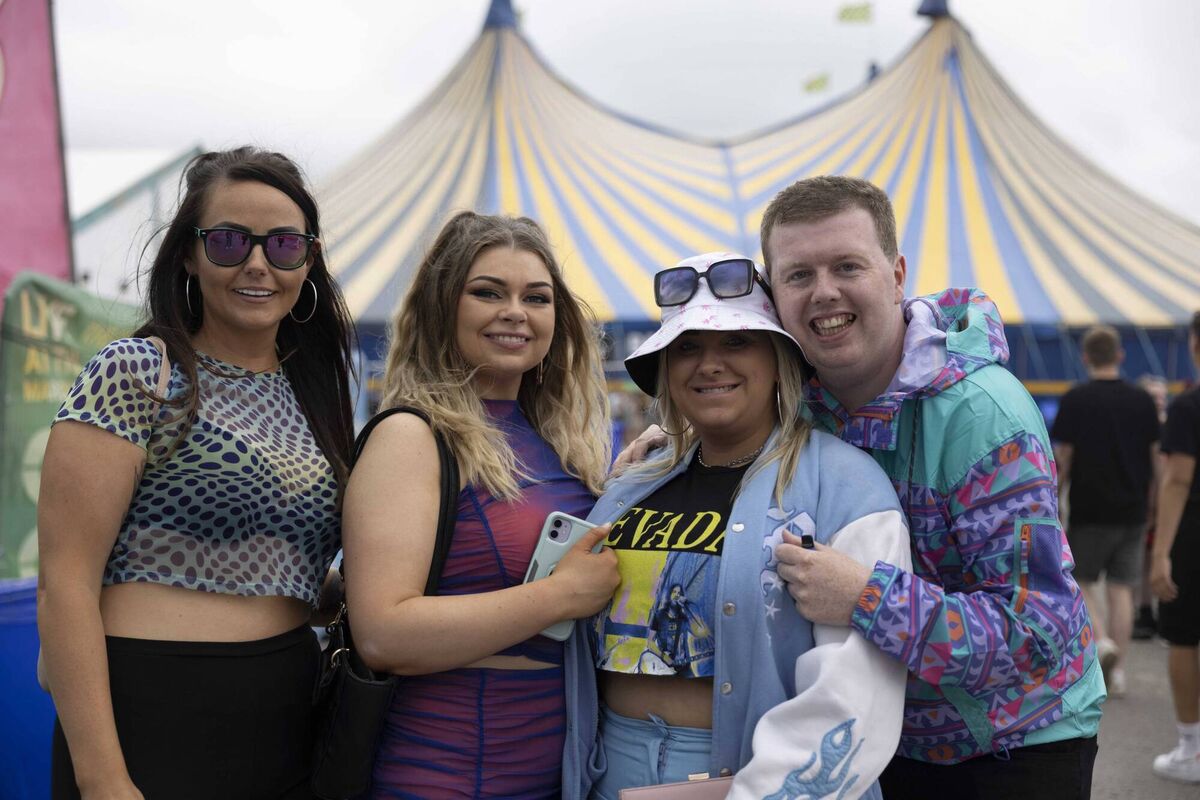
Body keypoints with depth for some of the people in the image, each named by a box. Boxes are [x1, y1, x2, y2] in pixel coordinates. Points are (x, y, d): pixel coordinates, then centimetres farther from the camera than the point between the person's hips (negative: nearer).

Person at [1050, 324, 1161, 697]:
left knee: (1082, 581, 11)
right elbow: (1156, 458, 5)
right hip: (1132, 512, 3)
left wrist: (1054, 506, 1)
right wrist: (1146, 501, 17)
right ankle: (1116, 670, 8)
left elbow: (1063, 461, -8)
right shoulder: (1143, 400, 3)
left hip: (1089, 511, -3)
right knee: (1121, 589, 7)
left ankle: (1102, 641, -11)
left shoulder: (1075, 400, -7)